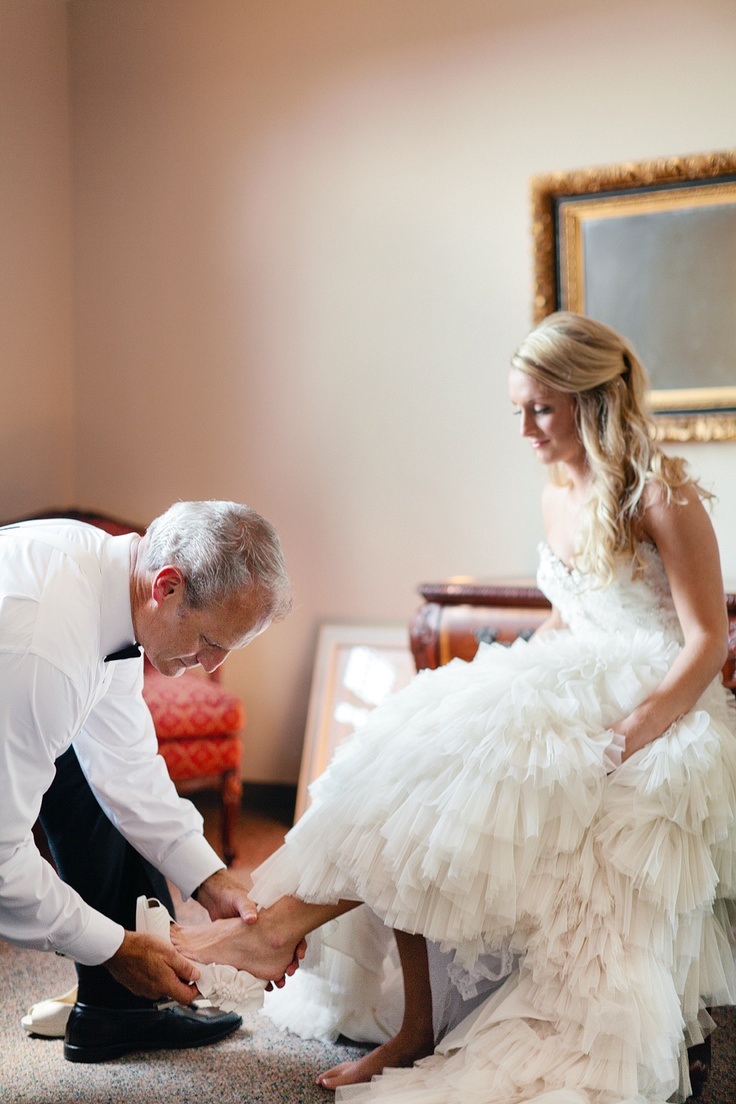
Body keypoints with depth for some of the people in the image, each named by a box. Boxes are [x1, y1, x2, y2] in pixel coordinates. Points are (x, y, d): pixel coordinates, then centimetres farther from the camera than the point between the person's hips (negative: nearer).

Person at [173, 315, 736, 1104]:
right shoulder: (557, 498, 12)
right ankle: (415, 1027, -17)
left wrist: (624, 738, -25)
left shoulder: (662, 493, -11)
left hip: (661, 714, -7)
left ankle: (289, 920, -20)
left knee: (456, 769, -27)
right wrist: (504, 678, 5)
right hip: (575, 689, 7)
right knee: (423, 751, -18)